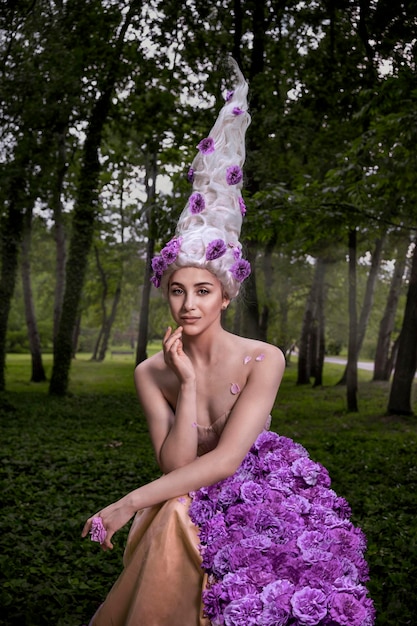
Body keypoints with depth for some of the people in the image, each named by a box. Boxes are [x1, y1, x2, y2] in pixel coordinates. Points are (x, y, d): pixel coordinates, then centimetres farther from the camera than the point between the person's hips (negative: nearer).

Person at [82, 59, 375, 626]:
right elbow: (176, 468, -11)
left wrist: (126, 505, -20)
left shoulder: (263, 360, -13)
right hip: (190, 506, 3)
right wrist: (189, 384, -22)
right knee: (171, 518, -28)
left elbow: (226, 459, -19)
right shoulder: (151, 373, -5)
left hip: (263, 500, -3)